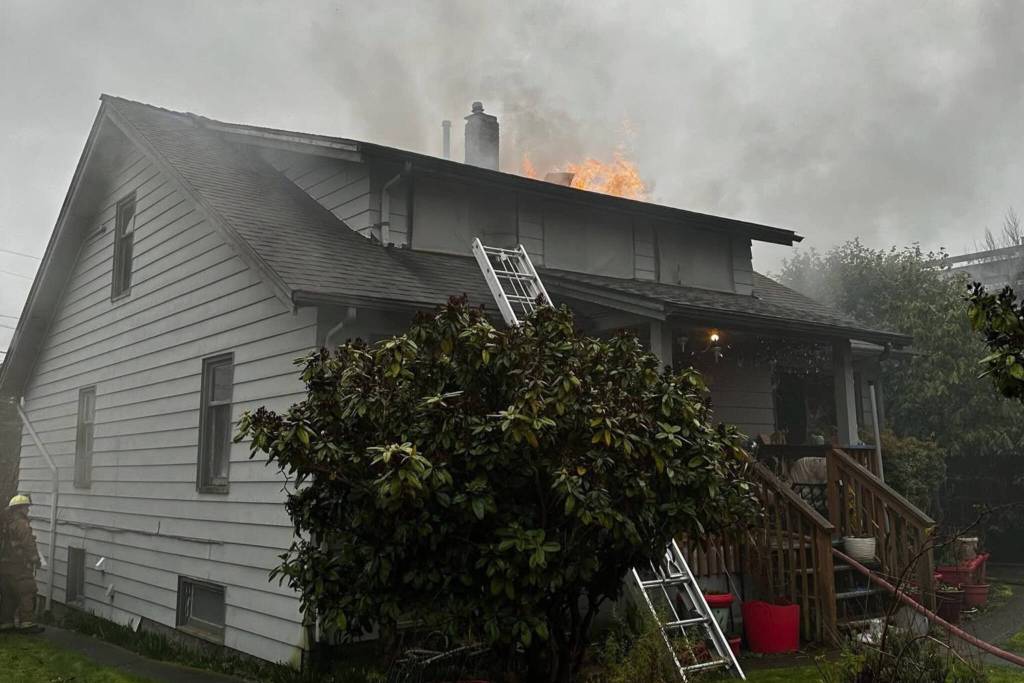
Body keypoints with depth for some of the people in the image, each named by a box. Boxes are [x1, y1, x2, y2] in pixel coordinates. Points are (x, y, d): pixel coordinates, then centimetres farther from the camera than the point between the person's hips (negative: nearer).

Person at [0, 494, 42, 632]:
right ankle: (26, 622, -8)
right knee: (27, 593, -5)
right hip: (19, 565, -9)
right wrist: (35, 559, -5)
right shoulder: (21, 523, -15)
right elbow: (28, 544, -17)